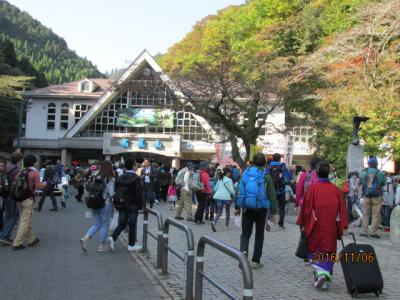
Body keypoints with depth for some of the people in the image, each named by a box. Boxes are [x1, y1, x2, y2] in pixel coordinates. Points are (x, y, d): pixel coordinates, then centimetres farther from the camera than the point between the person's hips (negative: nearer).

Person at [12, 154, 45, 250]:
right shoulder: (34, 173, -10)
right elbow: (38, 185, -16)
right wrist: (44, 184, 3)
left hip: (19, 199, 7)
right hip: (28, 200, -7)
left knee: (27, 220, 17)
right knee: (25, 222, -1)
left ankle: (31, 239, 27)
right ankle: (17, 243, -2)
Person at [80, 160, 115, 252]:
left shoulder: (96, 177, 6)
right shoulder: (110, 179, -11)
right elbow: (111, 193, -15)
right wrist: (116, 194, 5)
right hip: (105, 204, -6)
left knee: (96, 224, 15)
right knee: (105, 224, 9)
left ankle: (85, 238, -5)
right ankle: (101, 245, 16)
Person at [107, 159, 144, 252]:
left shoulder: (119, 178, 7)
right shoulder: (136, 178, -14)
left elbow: (116, 192, 11)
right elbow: (139, 193, -15)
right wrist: (141, 205, -6)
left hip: (121, 205, 6)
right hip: (132, 205, -5)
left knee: (121, 224, 14)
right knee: (132, 225, 5)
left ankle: (112, 237, -7)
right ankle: (131, 245, 12)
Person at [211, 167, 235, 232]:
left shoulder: (219, 179, 12)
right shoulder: (229, 180, -6)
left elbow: (215, 188, 14)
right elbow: (231, 190, -8)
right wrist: (233, 195, 10)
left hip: (219, 197, 4)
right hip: (226, 197, -4)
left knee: (219, 212, 2)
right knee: (228, 212, 18)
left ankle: (214, 222, -23)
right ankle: (227, 224, 24)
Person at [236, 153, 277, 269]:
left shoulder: (246, 173, 1)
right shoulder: (266, 176, -5)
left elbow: (240, 191, 3)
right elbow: (272, 195, -4)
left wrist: (237, 207, 9)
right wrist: (273, 211, 2)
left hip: (247, 208, 1)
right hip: (261, 208, -1)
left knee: (245, 233, 9)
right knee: (259, 235, 11)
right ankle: (255, 261, 14)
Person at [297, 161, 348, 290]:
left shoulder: (312, 188, -7)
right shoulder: (336, 189, 1)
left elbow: (306, 207, -5)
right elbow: (342, 209, -1)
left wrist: (303, 224, 4)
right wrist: (344, 227, 1)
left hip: (316, 227, -2)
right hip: (331, 227, 2)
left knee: (314, 250, 11)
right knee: (328, 251, 13)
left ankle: (319, 273, -9)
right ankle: (326, 273, 6)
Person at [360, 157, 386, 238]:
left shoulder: (364, 173, 0)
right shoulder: (380, 173, -6)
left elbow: (361, 183, 9)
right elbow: (384, 183, 7)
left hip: (366, 196, 2)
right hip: (377, 197, -2)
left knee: (365, 215, 10)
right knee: (376, 215, 3)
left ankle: (364, 232, 11)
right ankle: (373, 232, 1)